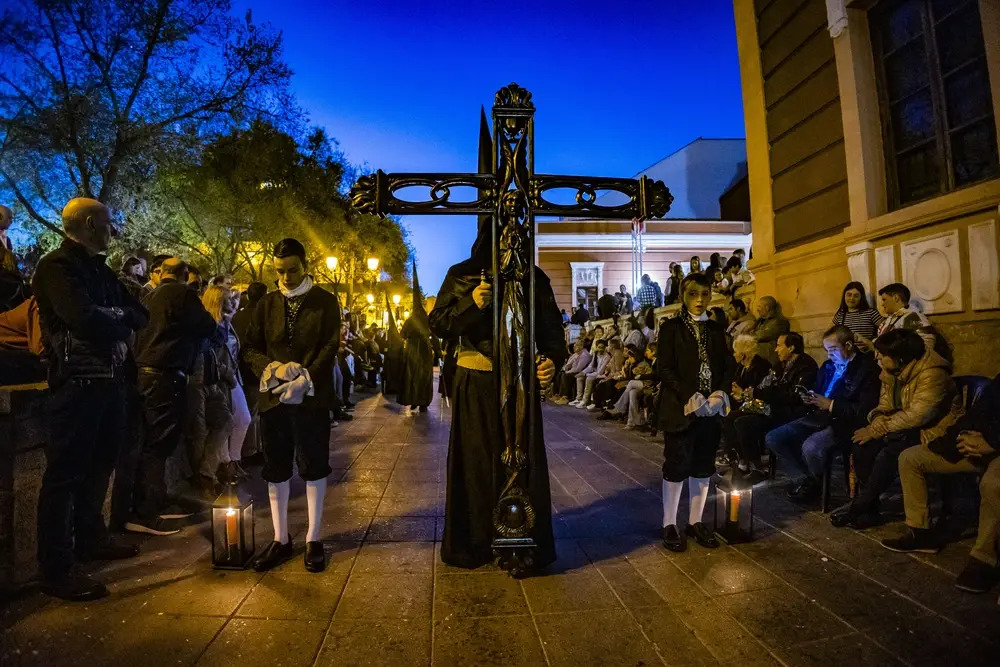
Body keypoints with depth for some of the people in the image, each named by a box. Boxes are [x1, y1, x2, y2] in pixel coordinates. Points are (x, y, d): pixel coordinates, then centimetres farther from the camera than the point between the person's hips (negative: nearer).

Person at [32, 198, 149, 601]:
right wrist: (120, 317, -7)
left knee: (99, 464, 19)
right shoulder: (57, 266, -11)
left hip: (109, 380, 9)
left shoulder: (99, 269, 16)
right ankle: (57, 570, 8)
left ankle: (90, 538, 35)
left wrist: (109, 319, -10)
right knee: (65, 473, -2)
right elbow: (83, 318, -26)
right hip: (76, 383, -9)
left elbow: (140, 315, 10)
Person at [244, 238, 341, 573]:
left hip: (312, 397, -3)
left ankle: (313, 539, 17)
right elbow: (251, 347, 8)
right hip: (274, 397, 4)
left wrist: (305, 379, -19)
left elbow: (331, 347, -7)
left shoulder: (325, 301, 1)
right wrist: (269, 367, -12)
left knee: (313, 467, 4)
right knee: (276, 469, 10)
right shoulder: (266, 304, 11)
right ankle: (281, 539, 23)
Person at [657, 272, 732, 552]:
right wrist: (690, 398, -17)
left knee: (703, 467, 10)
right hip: (680, 410, -4)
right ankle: (670, 525, 11)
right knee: (676, 466, 0)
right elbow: (665, 369, -9)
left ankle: (696, 522, 23)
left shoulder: (716, 330, 13)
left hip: (711, 410, 5)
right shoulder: (671, 328, -1)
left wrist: (720, 394, -8)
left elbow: (727, 367, 10)